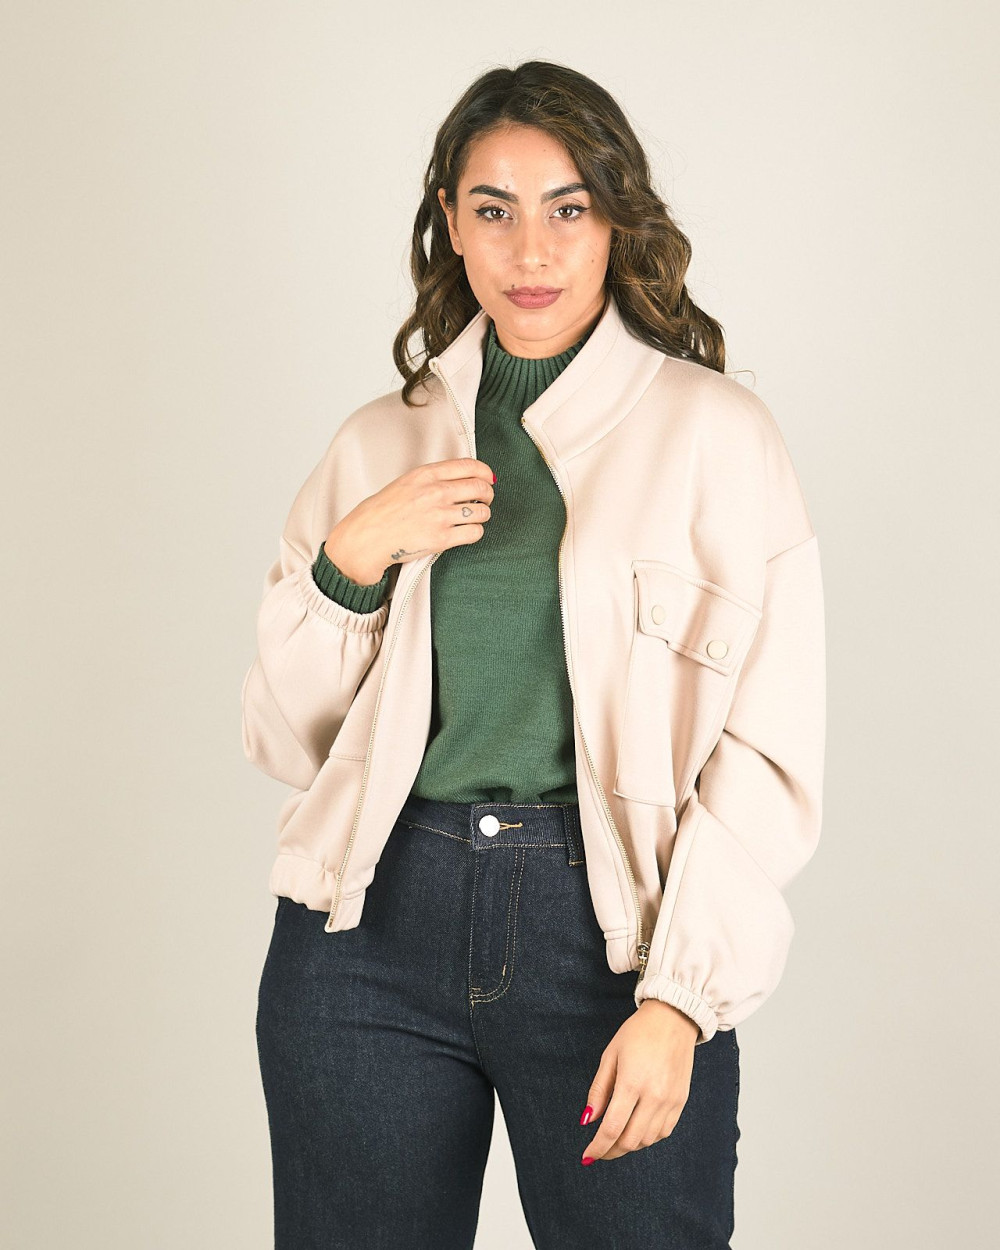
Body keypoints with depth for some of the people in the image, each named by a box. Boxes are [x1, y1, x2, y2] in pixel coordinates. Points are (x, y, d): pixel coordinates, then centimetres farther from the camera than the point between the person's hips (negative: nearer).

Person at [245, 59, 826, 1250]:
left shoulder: (715, 432, -1)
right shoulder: (379, 440, 10)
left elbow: (765, 749, -5)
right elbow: (285, 739, 11)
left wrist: (679, 998, -13)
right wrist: (351, 559, -5)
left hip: (609, 928, -3)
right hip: (374, 925, 3)